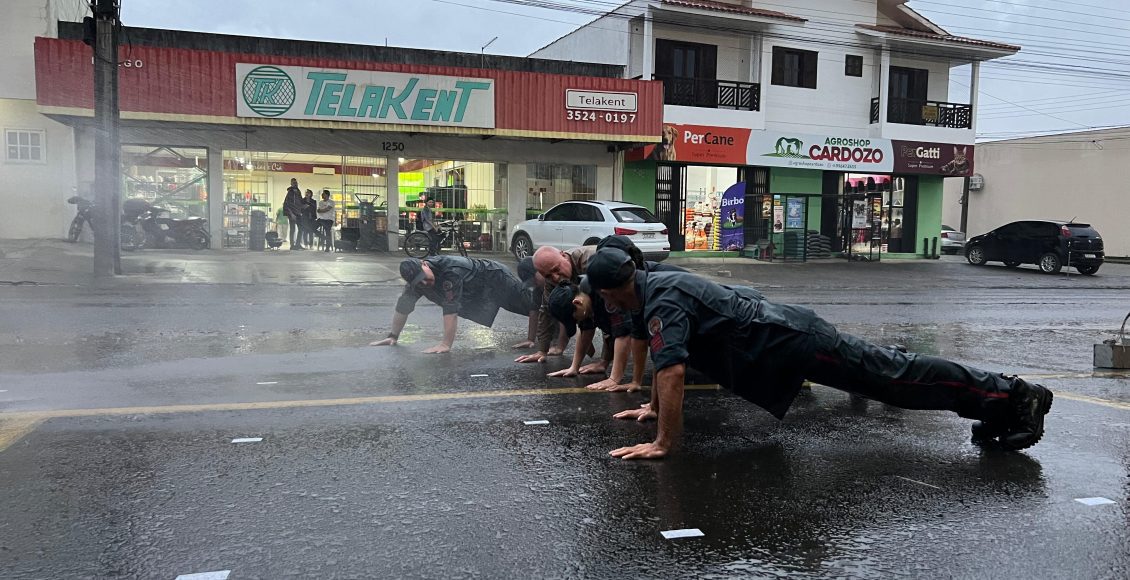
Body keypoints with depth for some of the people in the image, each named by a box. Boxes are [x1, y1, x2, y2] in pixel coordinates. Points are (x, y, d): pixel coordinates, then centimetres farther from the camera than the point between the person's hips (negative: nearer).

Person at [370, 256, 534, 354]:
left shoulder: (450, 270, -45)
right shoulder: (416, 278, -20)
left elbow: (450, 310, -45)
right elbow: (403, 308, -9)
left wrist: (446, 344, -44)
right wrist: (393, 336, -7)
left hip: (495, 279, -7)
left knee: (531, 304, 5)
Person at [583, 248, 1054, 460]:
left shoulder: (661, 304, -20)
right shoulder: (653, 285, 12)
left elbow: (672, 372, -31)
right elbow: (663, 363, 27)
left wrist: (663, 443, -27)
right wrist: (653, 406, 29)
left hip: (789, 343, -9)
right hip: (779, 331, 9)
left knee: (894, 378, -5)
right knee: (883, 374, 16)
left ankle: (1013, 395, 2)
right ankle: (1002, 398, 27)